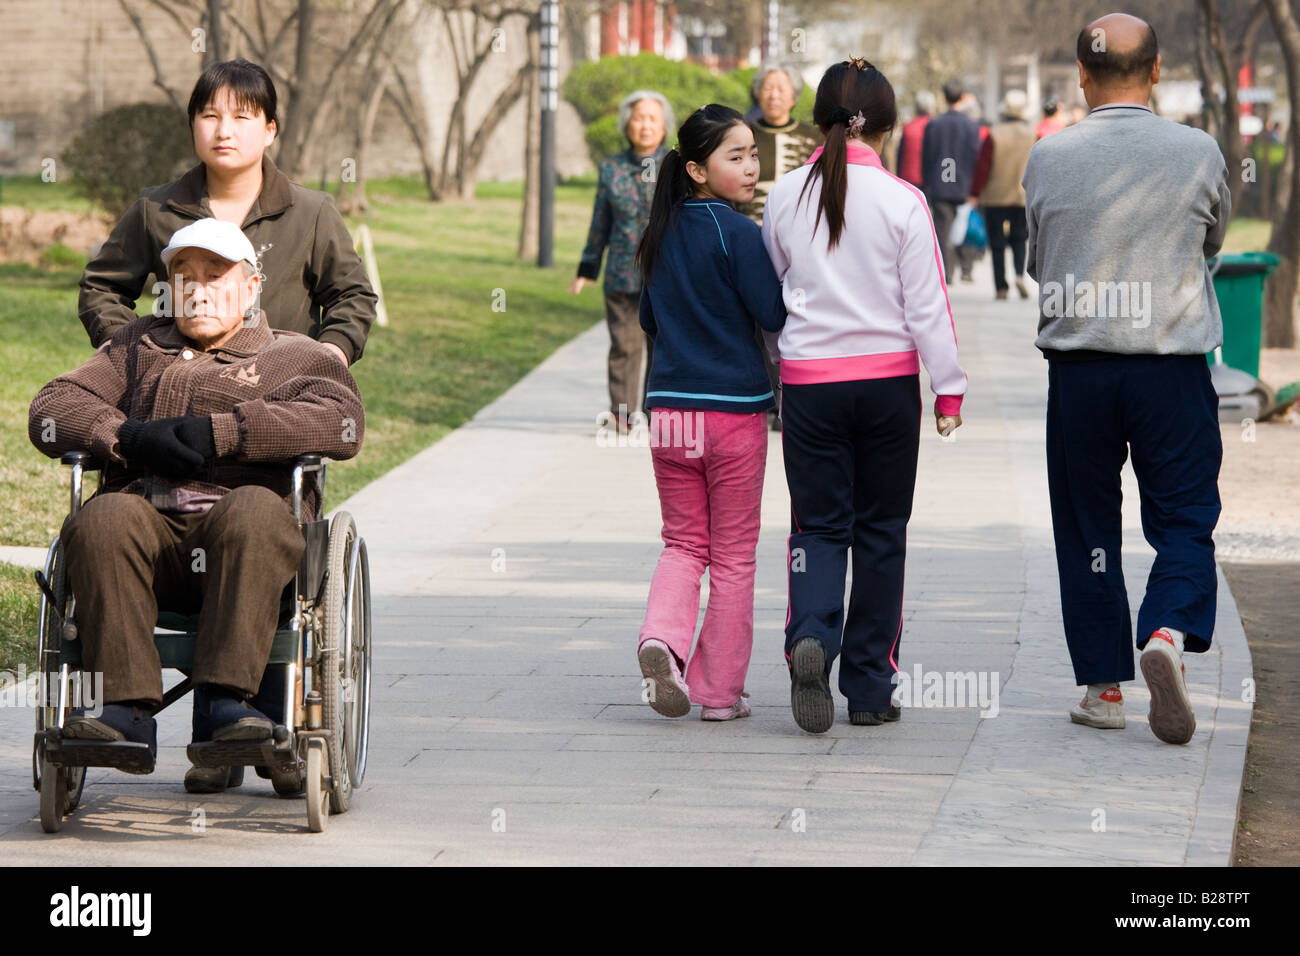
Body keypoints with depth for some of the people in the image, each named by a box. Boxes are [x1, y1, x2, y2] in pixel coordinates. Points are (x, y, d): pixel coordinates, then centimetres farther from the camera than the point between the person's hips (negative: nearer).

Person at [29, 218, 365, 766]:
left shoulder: (295, 357, 21)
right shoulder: (138, 346, 31)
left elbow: (342, 423, -2)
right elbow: (51, 411, 17)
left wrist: (215, 433, -10)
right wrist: (128, 437, -5)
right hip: (148, 521, 2)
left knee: (254, 509, -37)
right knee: (101, 519, -32)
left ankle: (223, 698, -40)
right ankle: (127, 707, -37)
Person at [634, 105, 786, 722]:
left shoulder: (662, 233, 7)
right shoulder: (736, 232, -12)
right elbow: (776, 314, -12)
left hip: (668, 409, 5)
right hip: (733, 408, -5)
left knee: (683, 542, 14)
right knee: (732, 554, 7)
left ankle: (662, 637, -13)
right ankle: (719, 689, 12)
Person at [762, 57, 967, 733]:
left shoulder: (786, 196, 1)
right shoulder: (901, 201, -8)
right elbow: (927, 304, -6)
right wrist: (948, 389, 2)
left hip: (809, 380, 1)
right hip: (888, 380, -1)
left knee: (818, 525, 7)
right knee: (880, 531, 9)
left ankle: (810, 636, -22)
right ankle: (869, 688, 12)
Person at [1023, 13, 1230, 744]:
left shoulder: (1048, 158, -1)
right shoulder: (1198, 153, -4)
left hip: (1077, 365, 1)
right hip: (1173, 365, -1)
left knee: (1087, 526, 11)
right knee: (1184, 518, 7)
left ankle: (1104, 686, 13)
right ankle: (1169, 632, -18)